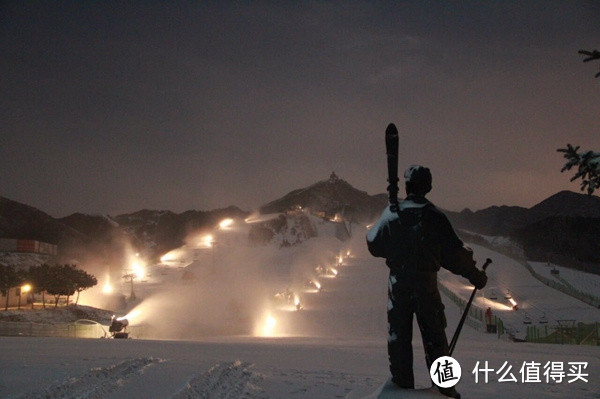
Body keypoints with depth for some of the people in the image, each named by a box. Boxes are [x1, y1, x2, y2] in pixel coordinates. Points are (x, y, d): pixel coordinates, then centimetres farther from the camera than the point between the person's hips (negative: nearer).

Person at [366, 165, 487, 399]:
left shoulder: (392, 213, -3)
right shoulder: (434, 216, -5)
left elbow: (374, 244, 3)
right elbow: (454, 252, -3)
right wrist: (475, 276, 8)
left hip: (399, 282, 0)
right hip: (426, 283, 0)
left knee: (399, 336, 10)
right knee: (434, 337, 9)